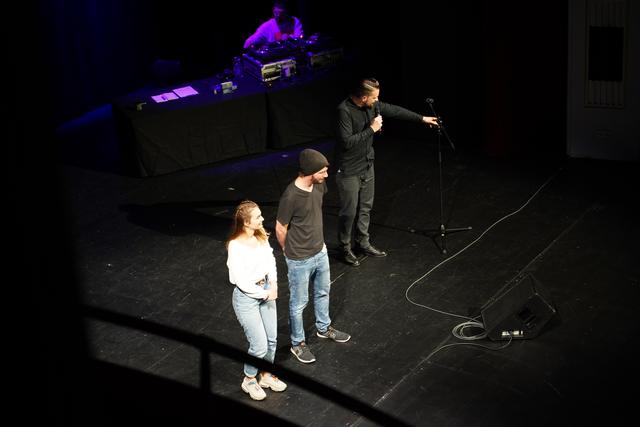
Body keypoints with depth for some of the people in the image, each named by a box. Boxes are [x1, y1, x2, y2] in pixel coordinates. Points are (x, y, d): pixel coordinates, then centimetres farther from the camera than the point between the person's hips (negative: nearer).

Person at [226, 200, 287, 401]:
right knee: (260, 345, -1)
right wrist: (265, 294, -15)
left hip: (265, 290, 7)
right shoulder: (235, 246, -26)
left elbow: (270, 260, 4)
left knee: (272, 339, 15)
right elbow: (241, 280, -23)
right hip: (246, 297, -7)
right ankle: (249, 380, 25)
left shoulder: (261, 236, -5)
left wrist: (273, 284, -12)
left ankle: (266, 376, 38)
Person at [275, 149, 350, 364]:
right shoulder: (291, 196, -31)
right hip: (300, 260, -7)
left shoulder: (319, 185, -9)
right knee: (299, 302, 11)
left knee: (323, 292, 26)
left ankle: (324, 328, 50)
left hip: (320, 252, 7)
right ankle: (297, 343, 30)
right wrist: (290, 251, 0)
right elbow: (280, 229, -17)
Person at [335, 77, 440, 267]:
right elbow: (347, 141, -30)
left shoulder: (372, 105, -3)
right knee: (349, 212, 4)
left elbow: (394, 110, 11)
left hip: (367, 166, 8)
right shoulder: (344, 111, -26)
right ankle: (345, 249, 21)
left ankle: (363, 243, 33)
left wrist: (422, 118, 16)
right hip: (349, 171, -8)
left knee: (365, 208, 18)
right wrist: (372, 129, -25)